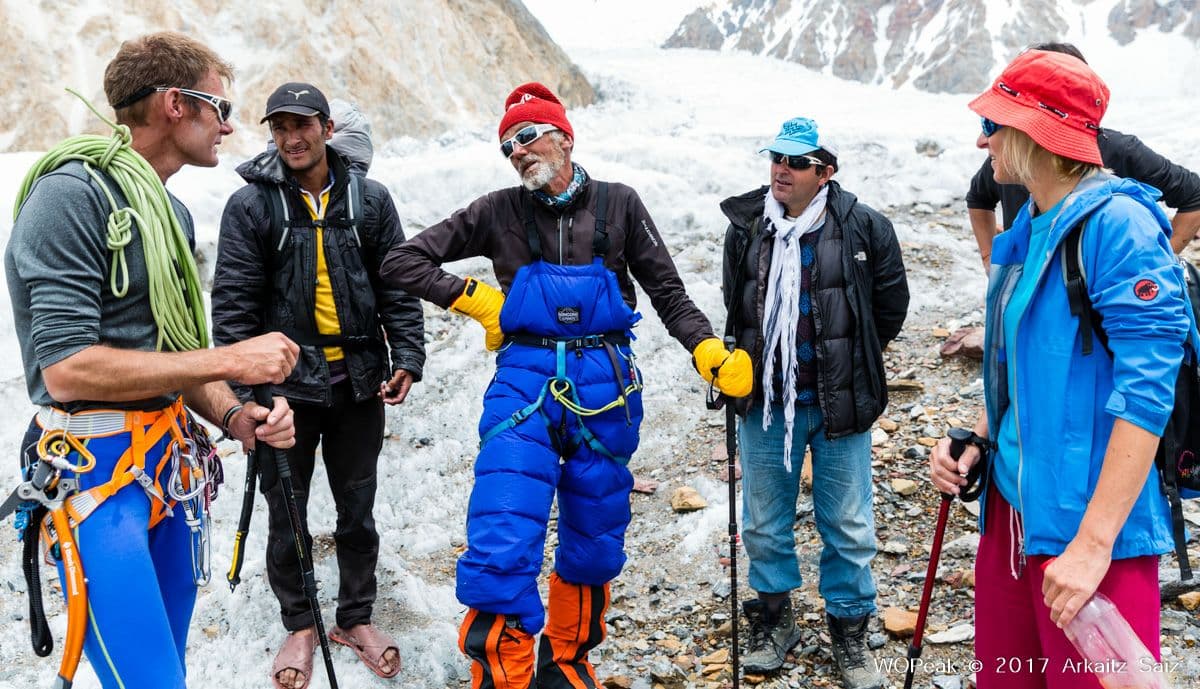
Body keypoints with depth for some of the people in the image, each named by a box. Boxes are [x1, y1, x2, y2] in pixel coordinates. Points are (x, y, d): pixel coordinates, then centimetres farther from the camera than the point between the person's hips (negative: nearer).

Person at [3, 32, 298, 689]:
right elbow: (66, 369, -22)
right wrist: (227, 361, -18)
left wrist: (235, 417, -4)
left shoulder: (174, 213, 13)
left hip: (170, 462, 8)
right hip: (98, 469, -8)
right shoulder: (74, 194, -14)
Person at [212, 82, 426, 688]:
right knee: (287, 514, 10)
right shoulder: (250, 204, -4)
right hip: (286, 383, -1)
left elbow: (397, 286, 4)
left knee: (357, 511, 13)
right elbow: (233, 302, -6)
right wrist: (241, 386, -12)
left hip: (360, 383, 2)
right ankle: (299, 625, 29)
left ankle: (356, 617, 31)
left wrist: (408, 356, -5)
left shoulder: (369, 200, 2)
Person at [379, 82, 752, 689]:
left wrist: (710, 354, -8)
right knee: (501, 545, -15)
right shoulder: (499, 212, 4)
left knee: (594, 540, 13)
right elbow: (403, 262, 7)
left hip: (605, 388, 2)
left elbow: (668, 294, 6)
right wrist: (477, 299, -2)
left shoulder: (617, 205, 5)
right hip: (526, 383, -1)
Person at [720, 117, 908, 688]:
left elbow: (891, 302, 4)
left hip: (838, 405, -2)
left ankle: (849, 631, 28)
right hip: (765, 403, 3)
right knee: (764, 524, 15)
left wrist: (852, 363, 10)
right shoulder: (745, 227, 0)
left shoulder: (863, 228, -10)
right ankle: (774, 619, 35)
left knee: (848, 528, 9)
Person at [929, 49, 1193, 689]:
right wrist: (976, 442, 4)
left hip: (1090, 520, -8)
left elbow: (1146, 388, -20)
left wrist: (1094, 542, -23)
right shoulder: (1028, 229, 10)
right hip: (1011, 498, 8)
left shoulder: (1115, 222, -15)